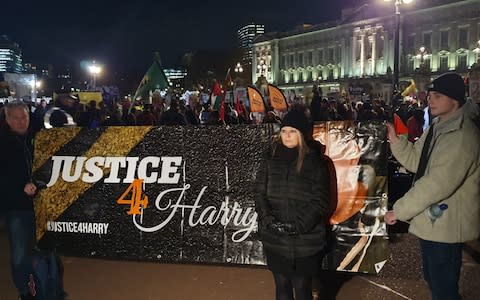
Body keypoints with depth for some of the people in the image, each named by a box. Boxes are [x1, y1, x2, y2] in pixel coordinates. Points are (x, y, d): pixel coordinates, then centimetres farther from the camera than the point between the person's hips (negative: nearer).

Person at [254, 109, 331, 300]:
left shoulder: (314, 161, -2)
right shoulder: (271, 158, 5)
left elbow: (320, 200, -6)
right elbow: (259, 192, 2)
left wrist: (297, 226, -15)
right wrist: (269, 220, -12)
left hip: (305, 240, -2)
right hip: (274, 238, 3)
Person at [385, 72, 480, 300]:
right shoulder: (438, 127, 9)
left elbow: (438, 183, -29)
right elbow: (415, 161, 10)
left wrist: (399, 211, -22)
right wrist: (394, 139, -5)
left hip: (445, 224, -10)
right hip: (431, 219, 10)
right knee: (432, 279, 25)